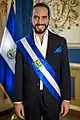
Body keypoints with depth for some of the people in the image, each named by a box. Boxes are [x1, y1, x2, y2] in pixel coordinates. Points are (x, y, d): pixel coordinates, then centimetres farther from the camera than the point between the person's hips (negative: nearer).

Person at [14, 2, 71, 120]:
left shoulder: (60, 42, -1)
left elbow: (65, 72, 0)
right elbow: (19, 74, -1)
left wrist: (66, 99, -3)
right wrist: (18, 100, -3)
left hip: (53, 98, 0)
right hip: (30, 98, 0)